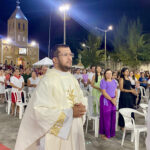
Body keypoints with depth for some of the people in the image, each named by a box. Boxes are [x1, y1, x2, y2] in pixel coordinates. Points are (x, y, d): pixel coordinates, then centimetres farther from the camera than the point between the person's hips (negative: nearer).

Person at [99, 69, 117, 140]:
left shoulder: (114, 81, 13)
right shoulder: (103, 81, -7)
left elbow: (116, 91, 13)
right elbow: (104, 92, -14)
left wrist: (115, 98, -6)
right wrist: (111, 99, -16)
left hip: (113, 100, 6)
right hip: (105, 100, -6)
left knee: (112, 116, 9)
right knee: (106, 116, -2)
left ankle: (111, 132, 22)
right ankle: (104, 133, 11)